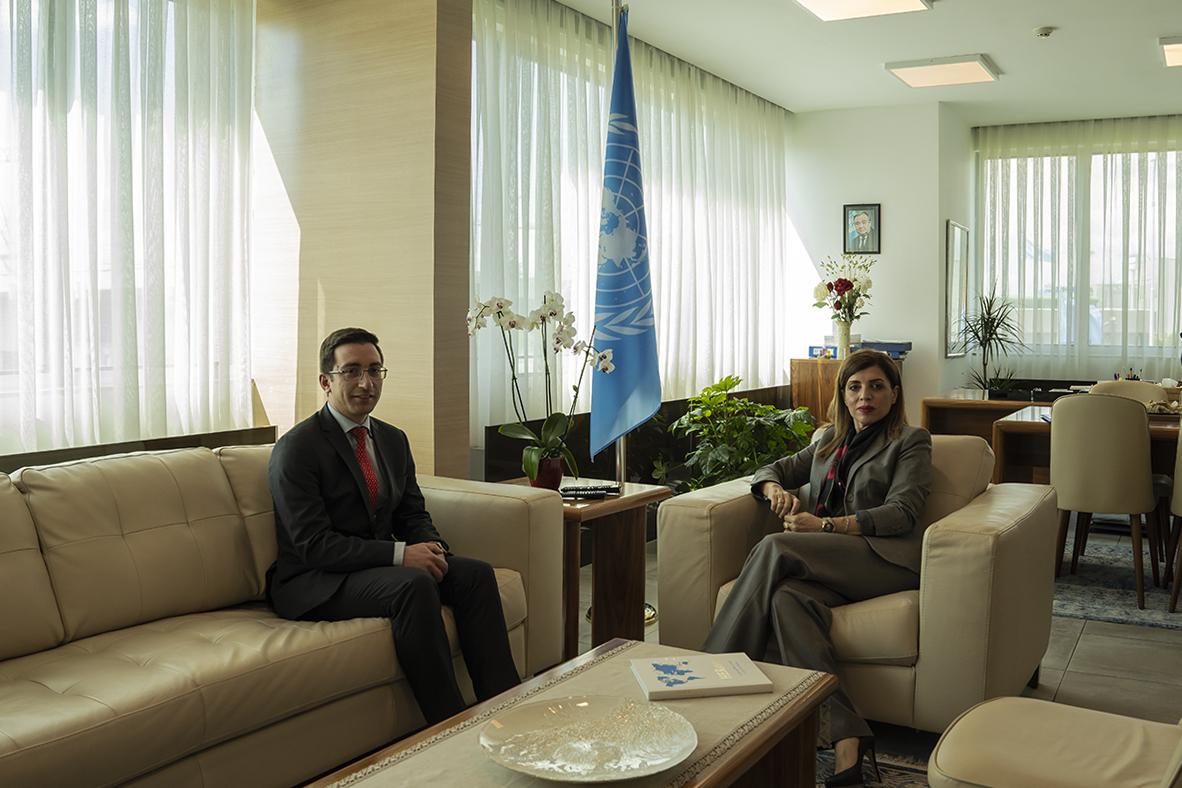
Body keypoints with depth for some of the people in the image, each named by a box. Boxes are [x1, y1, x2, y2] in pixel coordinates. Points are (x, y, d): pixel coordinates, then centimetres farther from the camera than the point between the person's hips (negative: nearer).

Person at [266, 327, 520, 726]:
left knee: (476, 572, -15)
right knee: (414, 584, -33)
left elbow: (413, 514, 13)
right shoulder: (296, 449, -12)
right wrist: (399, 554, -26)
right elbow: (313, 545, -19)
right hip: (314, 584, -7)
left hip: (381, 565, 7)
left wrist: (432, 548, -11)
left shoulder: (394, 439, 11)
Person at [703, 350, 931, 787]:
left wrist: (825, 525, -15)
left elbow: (901, 513, -4)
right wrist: (776, 490, 3)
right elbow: (775, 469, 30)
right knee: (789, 598, -32)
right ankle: (846, 736, -40)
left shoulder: (911, 441, 10)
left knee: (775, 547, -28)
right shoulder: (830, 440, 27)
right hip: (828, 563, 5)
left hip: (885, 558, -5)